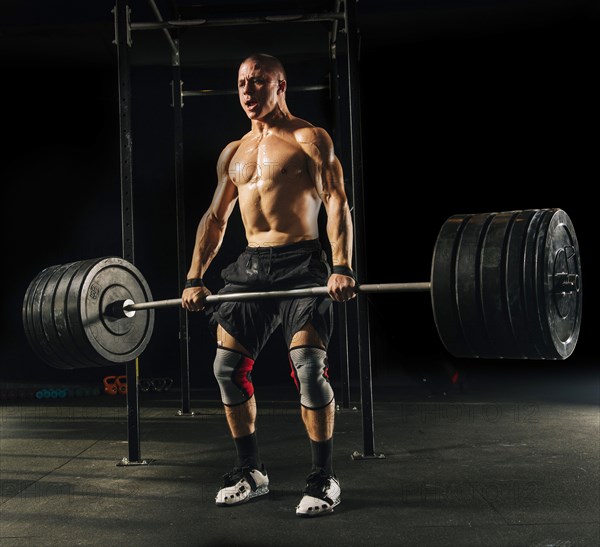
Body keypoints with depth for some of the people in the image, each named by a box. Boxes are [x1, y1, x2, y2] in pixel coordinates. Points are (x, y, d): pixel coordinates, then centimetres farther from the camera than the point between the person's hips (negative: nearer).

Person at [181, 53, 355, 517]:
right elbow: (215, 217, 20)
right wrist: (195, 278, 12)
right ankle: (250, 471, 16)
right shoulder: (234, 153, 19)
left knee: (310, 366, -16)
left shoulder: (309, 139, 0)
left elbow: (336, 203, -9)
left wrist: (342, 266, -23)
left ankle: (324, 478, -1)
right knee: (228, 366, 1)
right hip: (250, 267, 6)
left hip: (301, 263, -6)